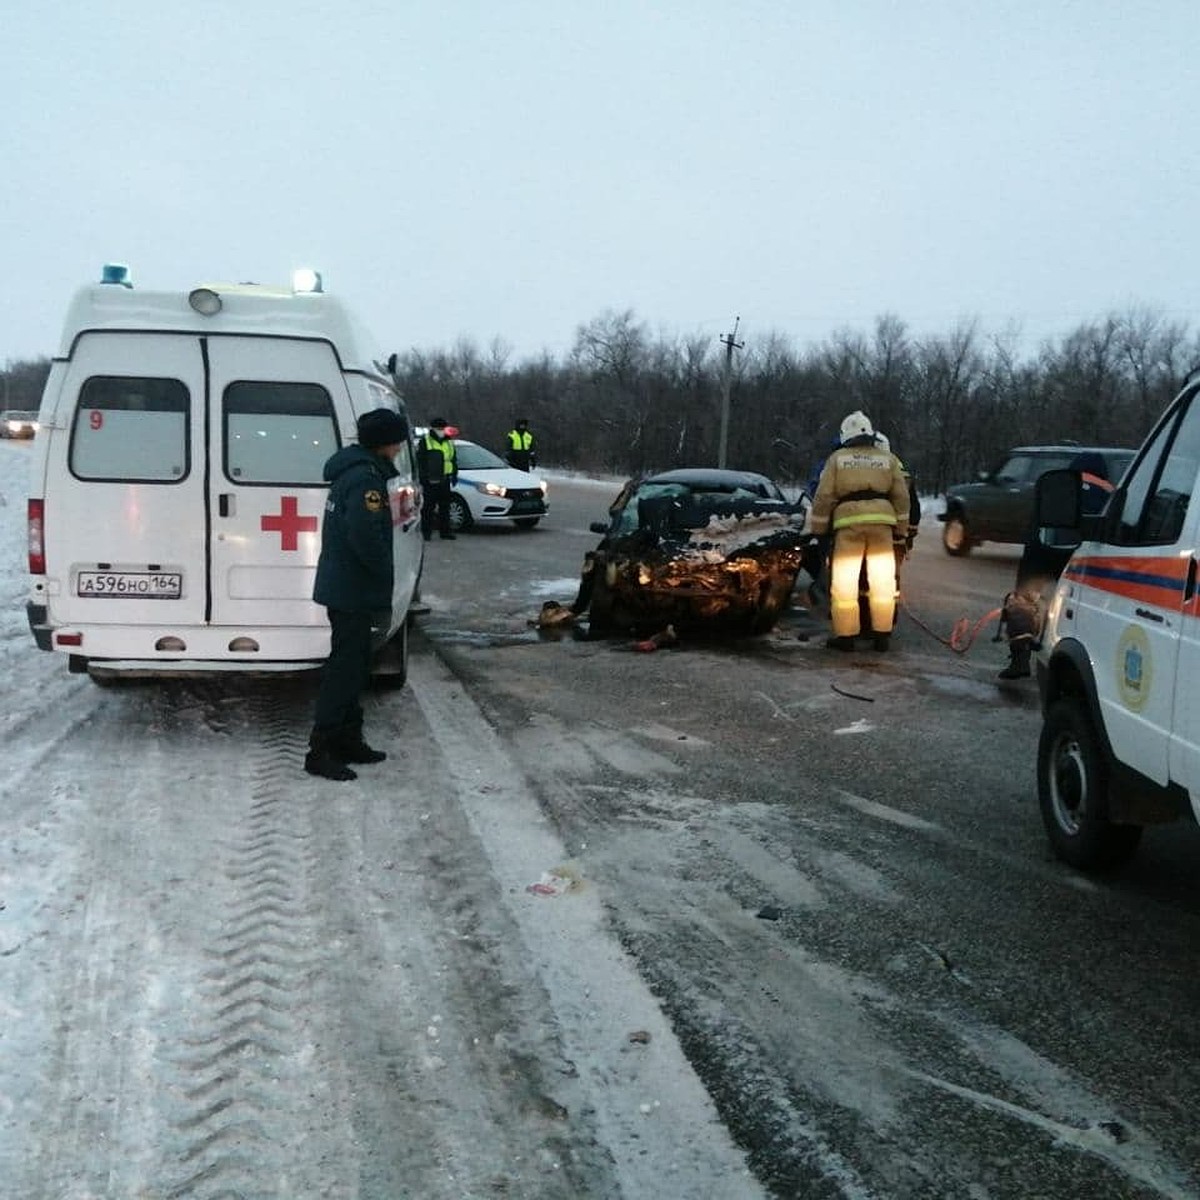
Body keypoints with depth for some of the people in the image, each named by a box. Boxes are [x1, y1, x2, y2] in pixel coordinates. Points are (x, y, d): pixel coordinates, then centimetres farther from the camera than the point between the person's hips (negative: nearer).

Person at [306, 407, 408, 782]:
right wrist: (385, 571, -16)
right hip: (353, 592, -10)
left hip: (343, 588, 10)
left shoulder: (352, 471, 13)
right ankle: (320, 751, 0)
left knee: (351, 667, 18)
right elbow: (365, 536, -30)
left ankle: (348, 740, 27)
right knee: (345, 670, -4)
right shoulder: (366, 478, -19)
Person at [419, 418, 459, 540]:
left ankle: (445, 531, 16)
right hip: (430, 481, -5)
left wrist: (454, 476, 17)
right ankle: (426, 532, 4)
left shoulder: (449, 442, 15)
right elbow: (420, 463, -5)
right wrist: (421, 480, -10)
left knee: (445, 507, 9)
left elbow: (454, 460, 23)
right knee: (428, 507, -2)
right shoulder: (424, 442, -3)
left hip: (444, 481, 5)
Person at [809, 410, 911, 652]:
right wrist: (901, 529, 19)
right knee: (882, 580, 9)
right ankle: (882, 634, 12)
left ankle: (845, 634, 4)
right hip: (881, 519, 2)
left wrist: (819, 528, 11)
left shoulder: (837, 458, 9)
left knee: (844, 580, 4)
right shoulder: (888, 458, 15)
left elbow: (823, 496, 4)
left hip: (848, 519, -2)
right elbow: (902, 496, 14)